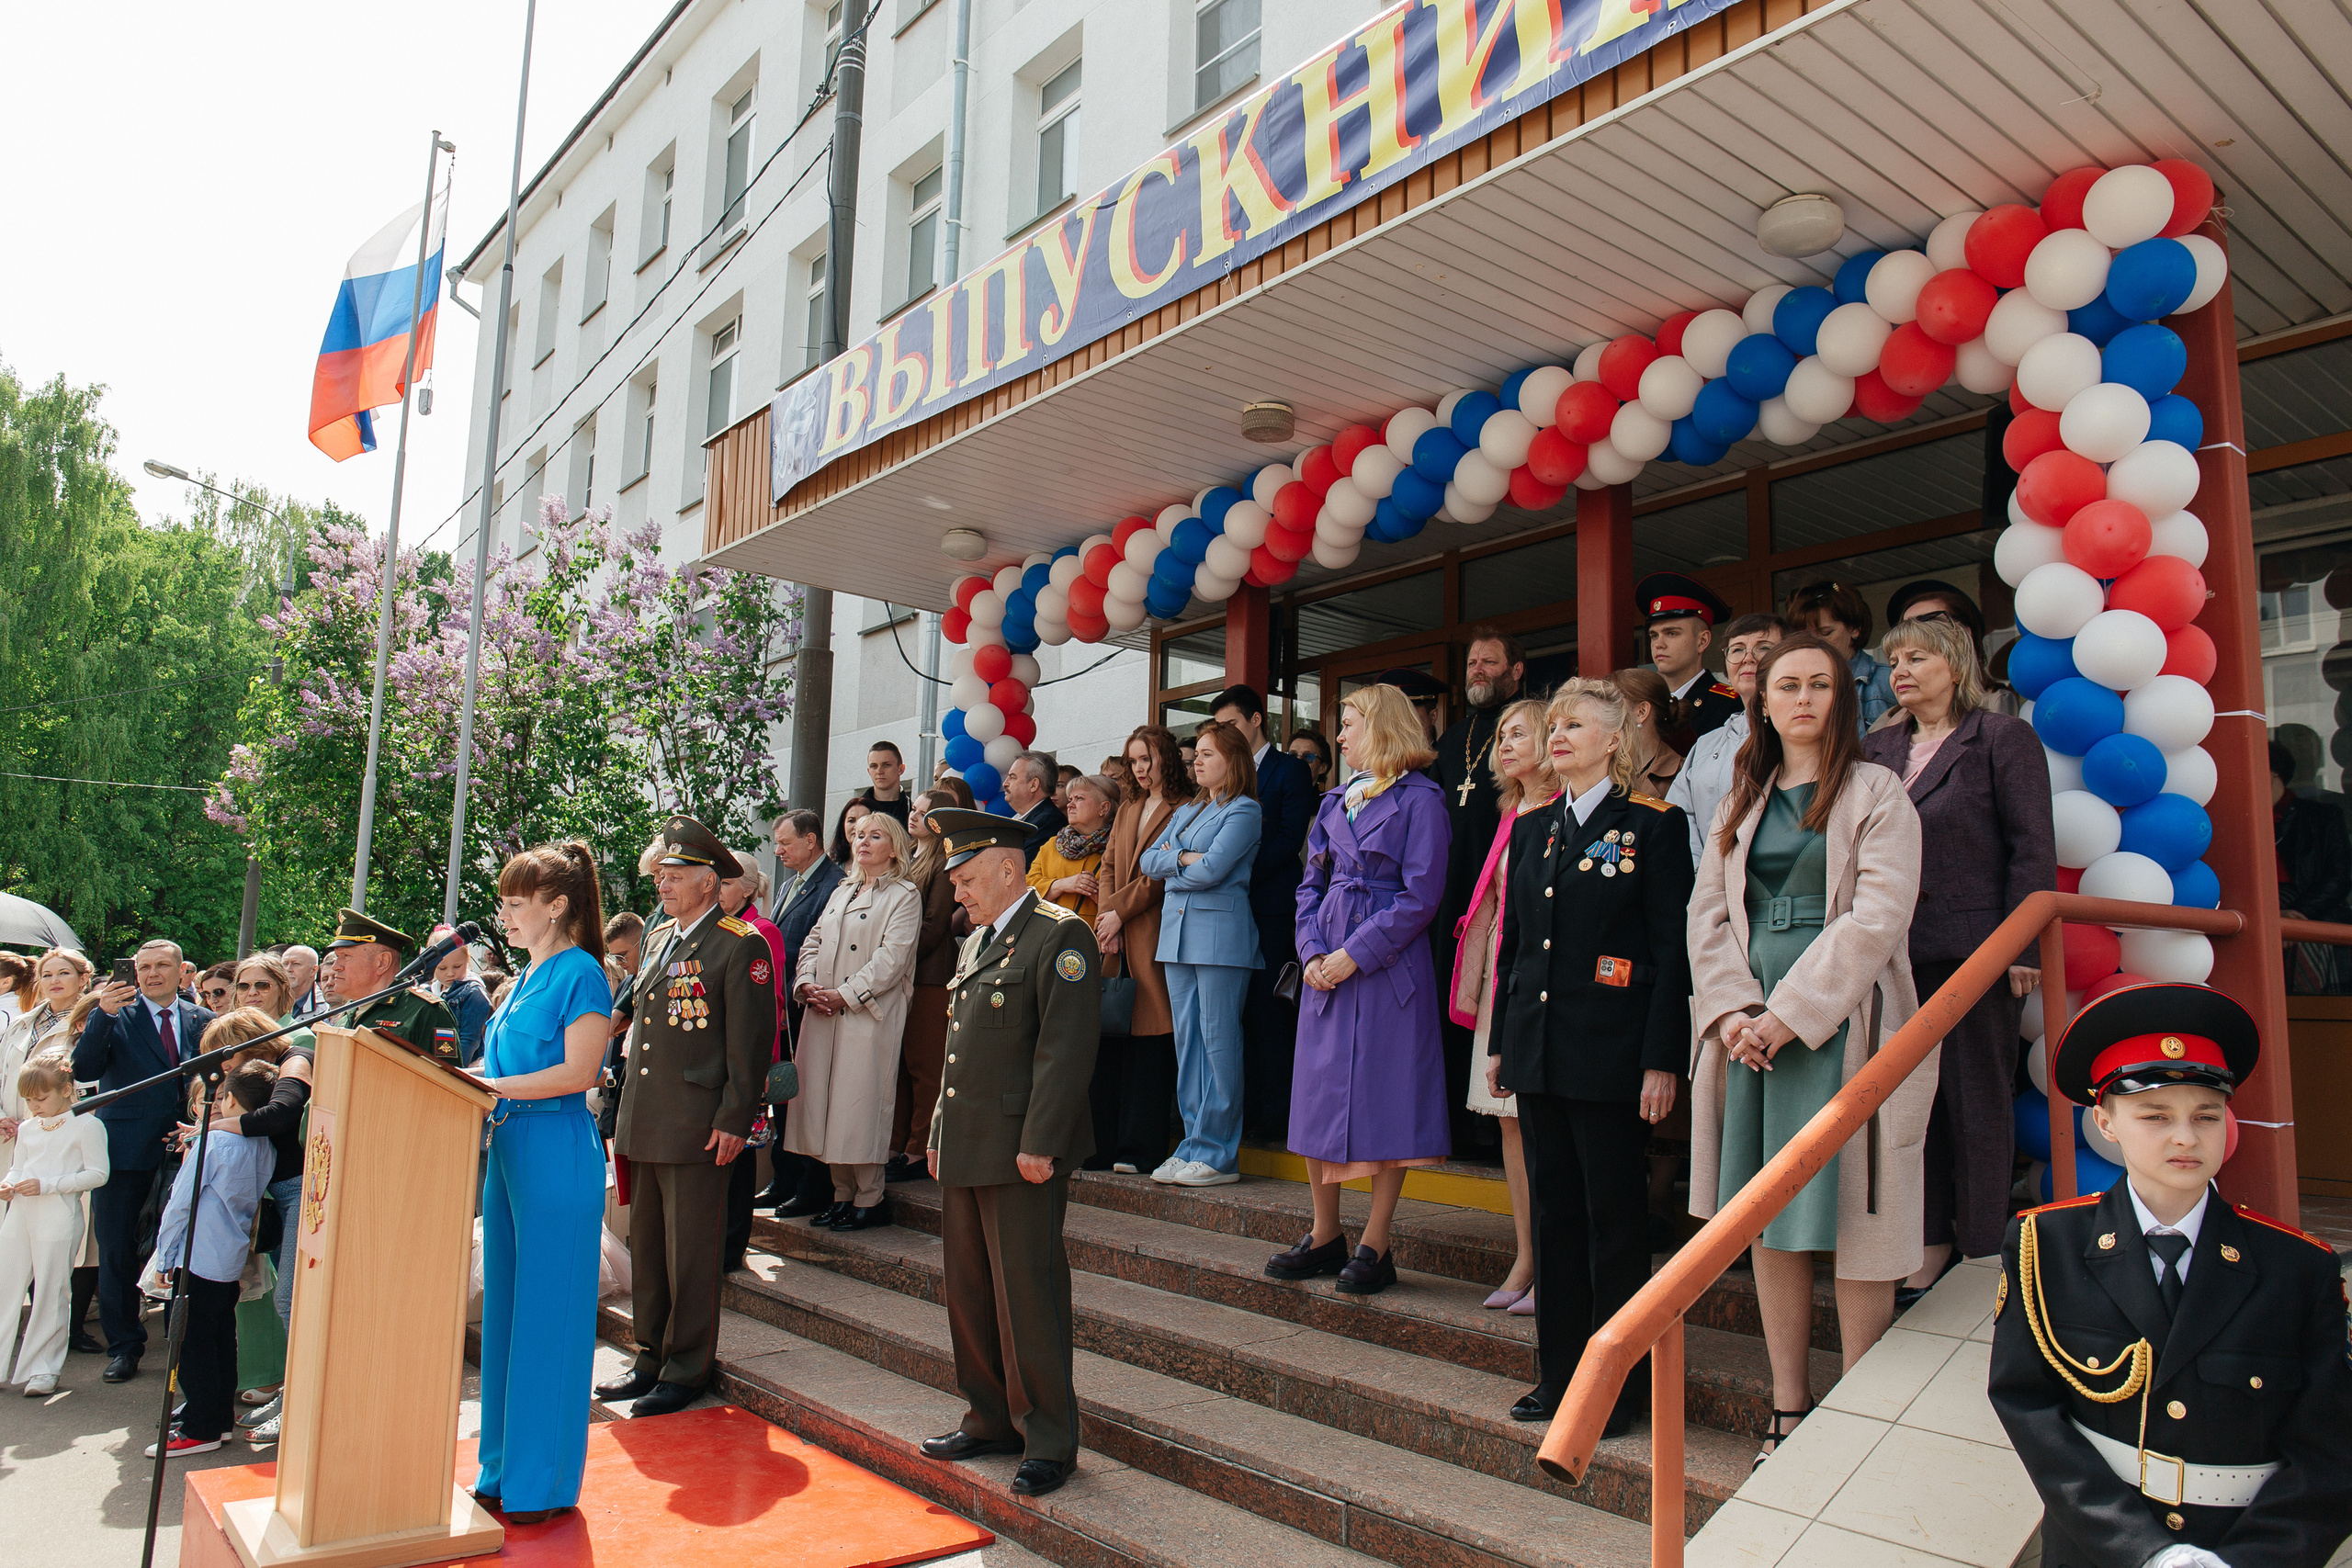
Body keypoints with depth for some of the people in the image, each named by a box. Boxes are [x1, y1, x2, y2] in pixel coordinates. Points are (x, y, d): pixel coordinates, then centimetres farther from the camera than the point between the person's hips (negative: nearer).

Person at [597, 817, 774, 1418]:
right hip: (642, 1123, 8)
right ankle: (650, 1359, 27)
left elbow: (750, 1041, -12)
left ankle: (687, 1370, 13)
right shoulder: (658, 938, 16)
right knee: (645, 1247, 15)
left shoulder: (740, 945, -9)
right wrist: (628, 1108, 19)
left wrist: (734, 1120, -15)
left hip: (696, 1127, -8)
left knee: (691, 1254, 1)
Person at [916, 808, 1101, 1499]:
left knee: (1027, 1296, -2)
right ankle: (990, 1421, 29)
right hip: (965, 1151, 9)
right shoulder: (976, 941, 18)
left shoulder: (1060, 936, -11)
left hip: (1021, 1154, -9)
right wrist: (939, 1135, 18)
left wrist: (1038, 1144, -21)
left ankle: (1048, 1441, 12)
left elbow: (1067, 1049, -18)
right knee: (967, 1289, 15)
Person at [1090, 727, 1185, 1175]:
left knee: (1149, 1040, -4)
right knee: (1109, 1036, 6)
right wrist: (1106, 918, 0)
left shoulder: (1184, 810, -2)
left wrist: (1119, 911, -10)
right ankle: (1103, 1142, 13)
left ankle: (1141, 1149, 1)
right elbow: (1108, 868, 16)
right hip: (1116, 939, 7)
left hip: (1152, 934, -7)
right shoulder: (1126, 810, 22)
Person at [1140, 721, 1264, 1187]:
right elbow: (1149, 860, 12)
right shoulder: (1184, 812, 22)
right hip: (1177, 934, 8)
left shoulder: (1244, 811, -2)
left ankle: (1218, 1154, -1)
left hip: (1221, 933, -8)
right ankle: (1194, 1144, 13)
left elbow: (1212, 869, -13)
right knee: (1187, 1040, 7)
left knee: (1219, 1041, -6)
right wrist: (1183, 857, -6)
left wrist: (1172, 868, 3)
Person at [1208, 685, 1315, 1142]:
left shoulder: (1289, 769, 1)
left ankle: (1273, 1116, 1)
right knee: (1241, 1012, 6)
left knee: (1269, 1009, -5)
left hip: (1272, 905, -6)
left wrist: (1245, 875, -16)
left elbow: (1290, 838, -9)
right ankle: (1247, 1110, 12)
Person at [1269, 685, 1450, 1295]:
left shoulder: (1420, 799, -5)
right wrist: (1313, 952, -1)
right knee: (1316, 1096, 8)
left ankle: (1375, 1246, 9)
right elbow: (1311, 884, 15)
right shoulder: (1335, 802, 16)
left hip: (1388, 964, -7)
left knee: (1384, 1100, -2)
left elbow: (1420, 896, -12)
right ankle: (1325, 1237, 21)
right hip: (1328, 965, 7)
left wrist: (1353, 955, -15)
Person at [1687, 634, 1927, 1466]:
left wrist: (1793, 1013, -15)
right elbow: (1708, 913, 10)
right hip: (1751, 1029, 5)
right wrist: (1733, 1012, -5)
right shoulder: (1743, 803, 16)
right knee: (1768, 1217, 7)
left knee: (1852, 1222, -2)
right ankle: (1788, 1408, 17)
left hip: (1840, 1022, -5)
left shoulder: (1875, 793, 1)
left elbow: (1879, 915, -10)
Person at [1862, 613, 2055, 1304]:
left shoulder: (2003, 738, 0)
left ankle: (1982, 1250, 16)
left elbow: (2033, 847, -5)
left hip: (1972, 948, -4)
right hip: (1896, 953, 5)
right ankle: (1931, 1241, 19)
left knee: (1978, 1102, 5)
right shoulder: (1877, 748, 13)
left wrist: (2023, 945, -12)